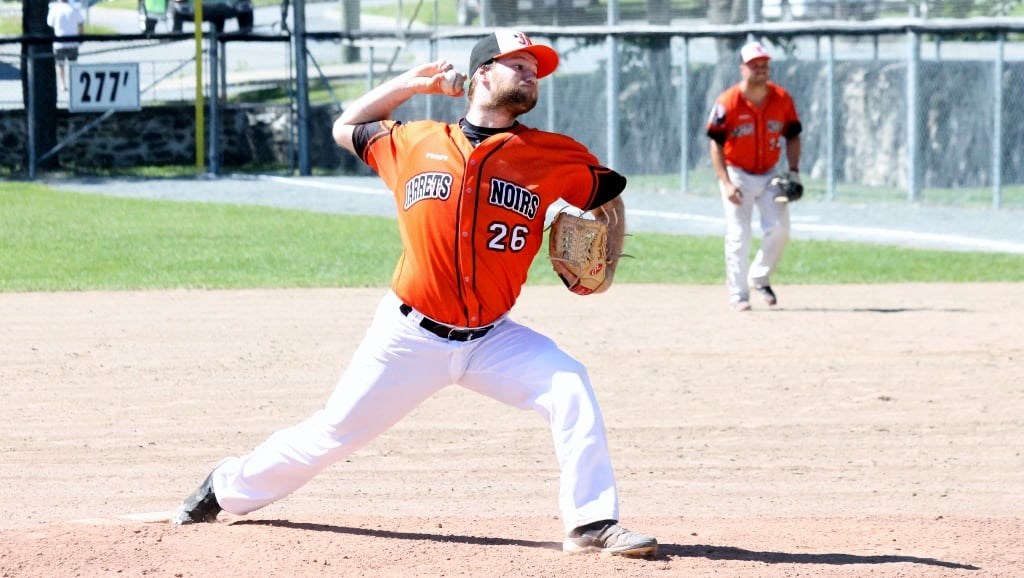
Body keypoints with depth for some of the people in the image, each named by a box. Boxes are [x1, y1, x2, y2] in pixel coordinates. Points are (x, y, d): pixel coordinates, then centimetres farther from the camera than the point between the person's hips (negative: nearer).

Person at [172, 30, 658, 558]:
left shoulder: (553, 156, -2)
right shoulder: (415, 143, 0)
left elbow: (609, 197, 12)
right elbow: (345, 128, 17)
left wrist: (606, 266, -3)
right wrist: (411, 83, 8)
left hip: (491, 338, 1)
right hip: (408, 336, -1)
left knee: (570, 388, -21)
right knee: (333, 434, 6)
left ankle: (591, 524, -16)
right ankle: (227, 488, 29)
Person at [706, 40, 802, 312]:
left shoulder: (783, 99, -4)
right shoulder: (728, 102, -15)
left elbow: (792, 136, 8)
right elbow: (716, 144, -12)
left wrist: (794, 171, -3)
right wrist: (726, 183, -19)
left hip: (769, 175, 4)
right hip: (737, 174, -4)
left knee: (779, 230, -3)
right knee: (738, 236, -7)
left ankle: (759, 279, 20)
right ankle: (738, 295, 1)